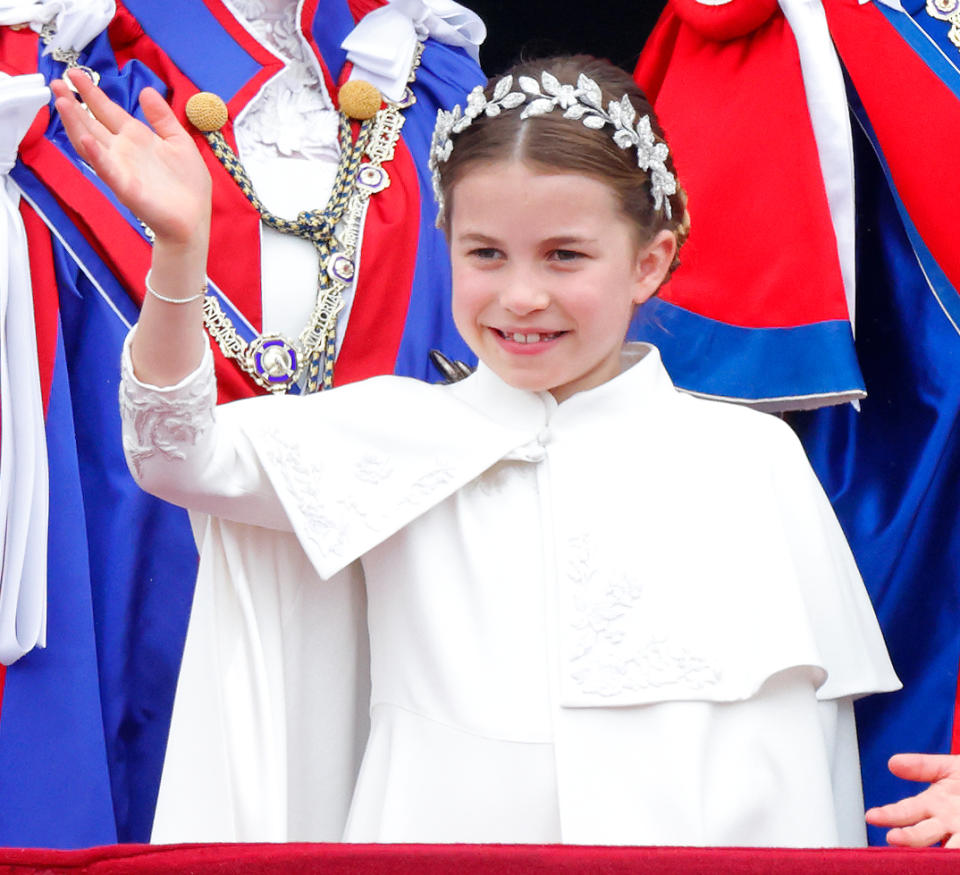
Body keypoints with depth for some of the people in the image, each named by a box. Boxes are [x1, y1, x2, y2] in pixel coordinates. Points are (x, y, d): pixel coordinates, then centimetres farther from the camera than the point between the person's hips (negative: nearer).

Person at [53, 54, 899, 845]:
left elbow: (801, 712, 8)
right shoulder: (398, 436, 6)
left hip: (690, 835, 0)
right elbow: (181, 455, -3)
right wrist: (179, 249, -15)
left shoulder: (751, 459, 5)